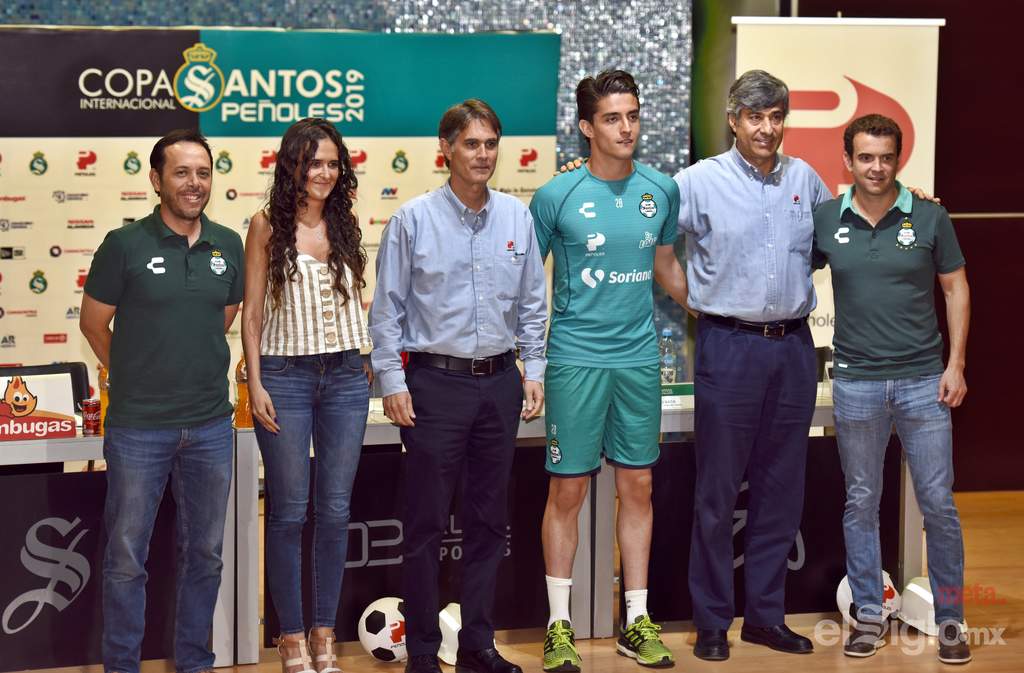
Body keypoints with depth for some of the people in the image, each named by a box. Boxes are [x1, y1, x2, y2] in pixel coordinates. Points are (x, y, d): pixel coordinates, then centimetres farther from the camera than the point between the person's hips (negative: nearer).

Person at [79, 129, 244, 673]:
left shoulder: (229, 246, 3)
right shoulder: (125, 245, -8)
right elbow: (93, 322, 1)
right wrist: (135, 375, 10)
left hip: (211, 425, 4)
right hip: (137, 426, -3)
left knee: (204, 553, 13)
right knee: (126, 556, 5)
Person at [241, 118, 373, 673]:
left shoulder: (345, 225, 9)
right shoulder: (267, 226, -1)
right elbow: (251, 312, -1)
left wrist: (368, 363, 8)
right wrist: (255, 384, -7)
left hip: (345, 378, 3)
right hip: (285, 376, -3)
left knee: (335, 511, 5)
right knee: (288, 512, 1)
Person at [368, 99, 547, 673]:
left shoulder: (517, 217, 4)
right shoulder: (414, 220, -5)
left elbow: (532, 304, 11)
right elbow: (387, 309, -3)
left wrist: (534, 371, 6)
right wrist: (393, 382, -7)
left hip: (499, 382, 4)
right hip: (436, 382, -4)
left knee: (489, 519, 10)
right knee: (427, 523, 1)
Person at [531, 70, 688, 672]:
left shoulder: (662, 191, 5)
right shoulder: (557, 197, -6)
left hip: (639, 357, 4)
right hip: (576, 358, -4)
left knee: (638, 487, 8)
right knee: (568, 489, 0)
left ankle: (637, 622, 17)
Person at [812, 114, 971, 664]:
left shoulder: (929, 218, -1)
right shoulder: (824, 221, 1)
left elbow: (956, 289, 4)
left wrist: (956, 365, -3)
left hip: (923, 381, -1)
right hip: (856, 384, 1)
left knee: (938, 504, 1)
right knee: (860, 503, 8)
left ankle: (949, 619, 13)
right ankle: (868, 617, 19)